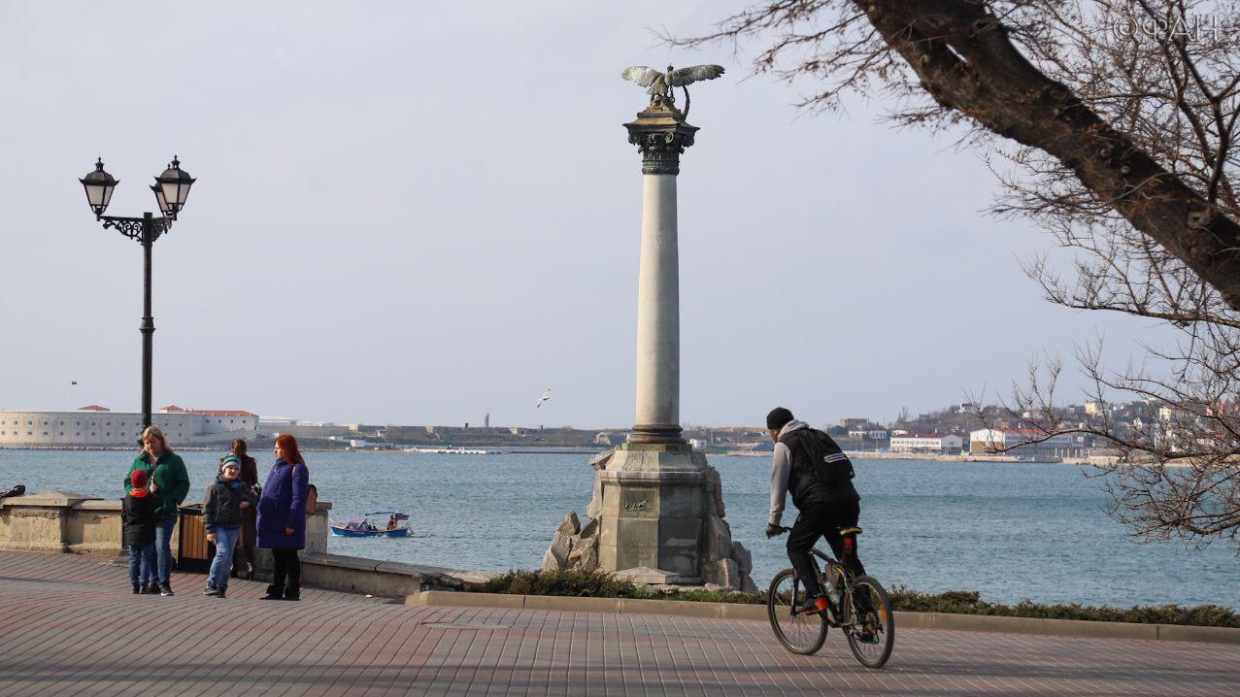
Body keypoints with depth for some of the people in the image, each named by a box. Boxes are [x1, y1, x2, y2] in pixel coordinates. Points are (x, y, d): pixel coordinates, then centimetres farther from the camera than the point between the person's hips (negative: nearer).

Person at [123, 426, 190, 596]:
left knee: (162, 546, -15)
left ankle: (164, 584, -12)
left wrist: (171, 501, -11)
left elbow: (183, 484, 2)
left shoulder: (174, 460, 6)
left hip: (165, 512, -4)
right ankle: (155, 582, 15)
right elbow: (128, 482, 17)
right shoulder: (139, 461, 16)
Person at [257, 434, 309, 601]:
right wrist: (262, 516, 16)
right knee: (277, 558, 14)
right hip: (273, 523, 9)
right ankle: (276, 592, 20)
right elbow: (267, 492, 22)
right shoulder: (277, 467, 16)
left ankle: (292, 593, 5)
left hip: (285, 524, -8)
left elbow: (298, 499, -17)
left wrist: (292, 523, -21)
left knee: (289, 558, -1)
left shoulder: (297, 469, -11)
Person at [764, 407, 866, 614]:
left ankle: (816, 597, -6)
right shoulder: (818, 435, 27)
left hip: (820, 504, -6)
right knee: (848, 554, 16)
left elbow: (778, 487, 5)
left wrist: (773, 523, 14)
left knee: (796, 548, 9)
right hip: (850, 500, 6)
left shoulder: (784, 445, 7)